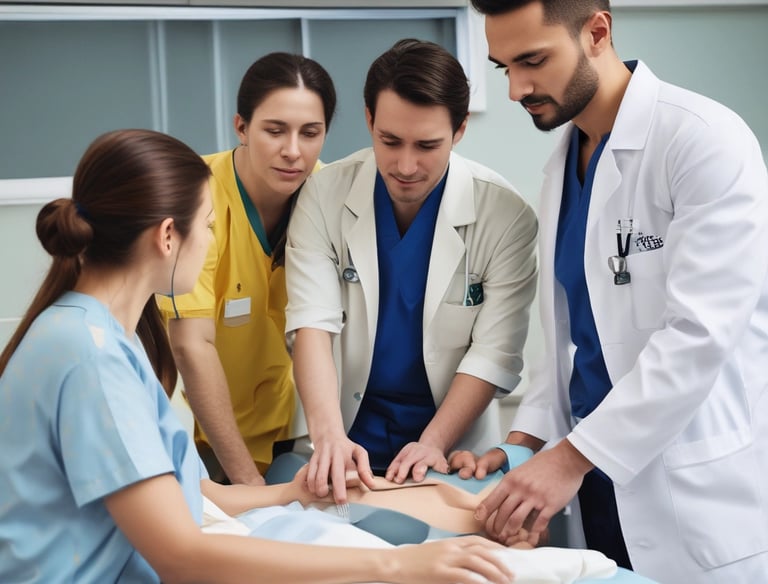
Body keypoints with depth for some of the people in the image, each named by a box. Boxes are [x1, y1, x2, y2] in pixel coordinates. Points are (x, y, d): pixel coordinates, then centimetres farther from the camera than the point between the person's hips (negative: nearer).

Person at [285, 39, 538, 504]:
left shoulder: (505, 216, -11)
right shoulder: (325, 196, -7)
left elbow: (495, 353, -11)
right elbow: (313, 324, -14)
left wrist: (432, 443, -21)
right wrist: (329, 434, -27)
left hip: (454, 448, -1)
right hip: (349, 436, 1)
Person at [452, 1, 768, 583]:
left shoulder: (706, 140, -15)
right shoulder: (563, 159, 10)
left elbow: (699, 333, -21)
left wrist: (573, 454, -20)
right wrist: (526, 439, 3)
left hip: (696, 492, -7)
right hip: (597, 482, 7)